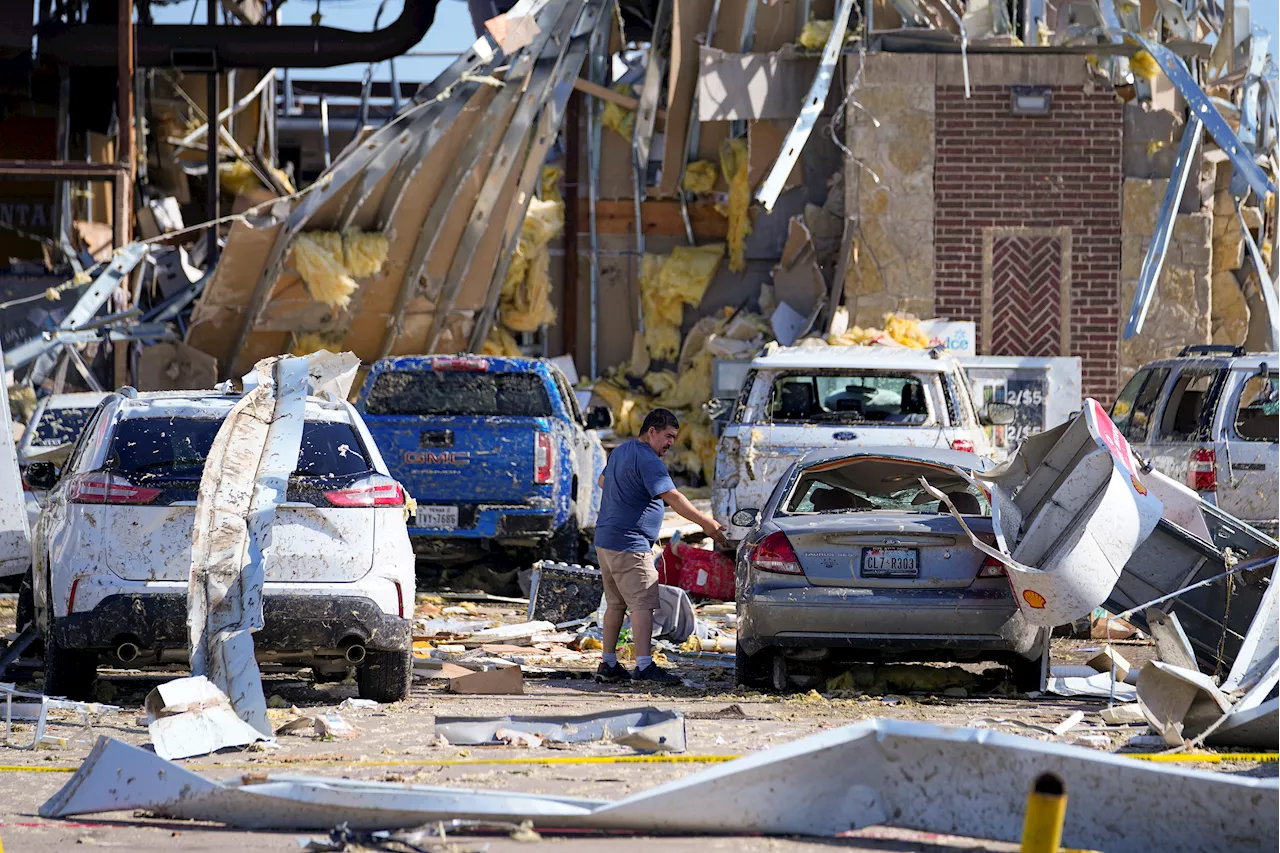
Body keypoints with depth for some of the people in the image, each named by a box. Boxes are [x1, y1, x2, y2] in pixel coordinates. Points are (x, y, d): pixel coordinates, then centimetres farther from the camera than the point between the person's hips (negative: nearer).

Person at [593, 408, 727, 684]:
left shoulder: (621, 451, 15)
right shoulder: (647, 460, -16)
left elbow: (602, 481, 33)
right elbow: (673, 497, -22)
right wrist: (706, 523, -21)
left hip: (605, 540, 10)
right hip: (629, 544, -10)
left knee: (616, 603, 14)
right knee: (643, 604, -12)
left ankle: (608, 665, 16)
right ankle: (644, 666, -18)